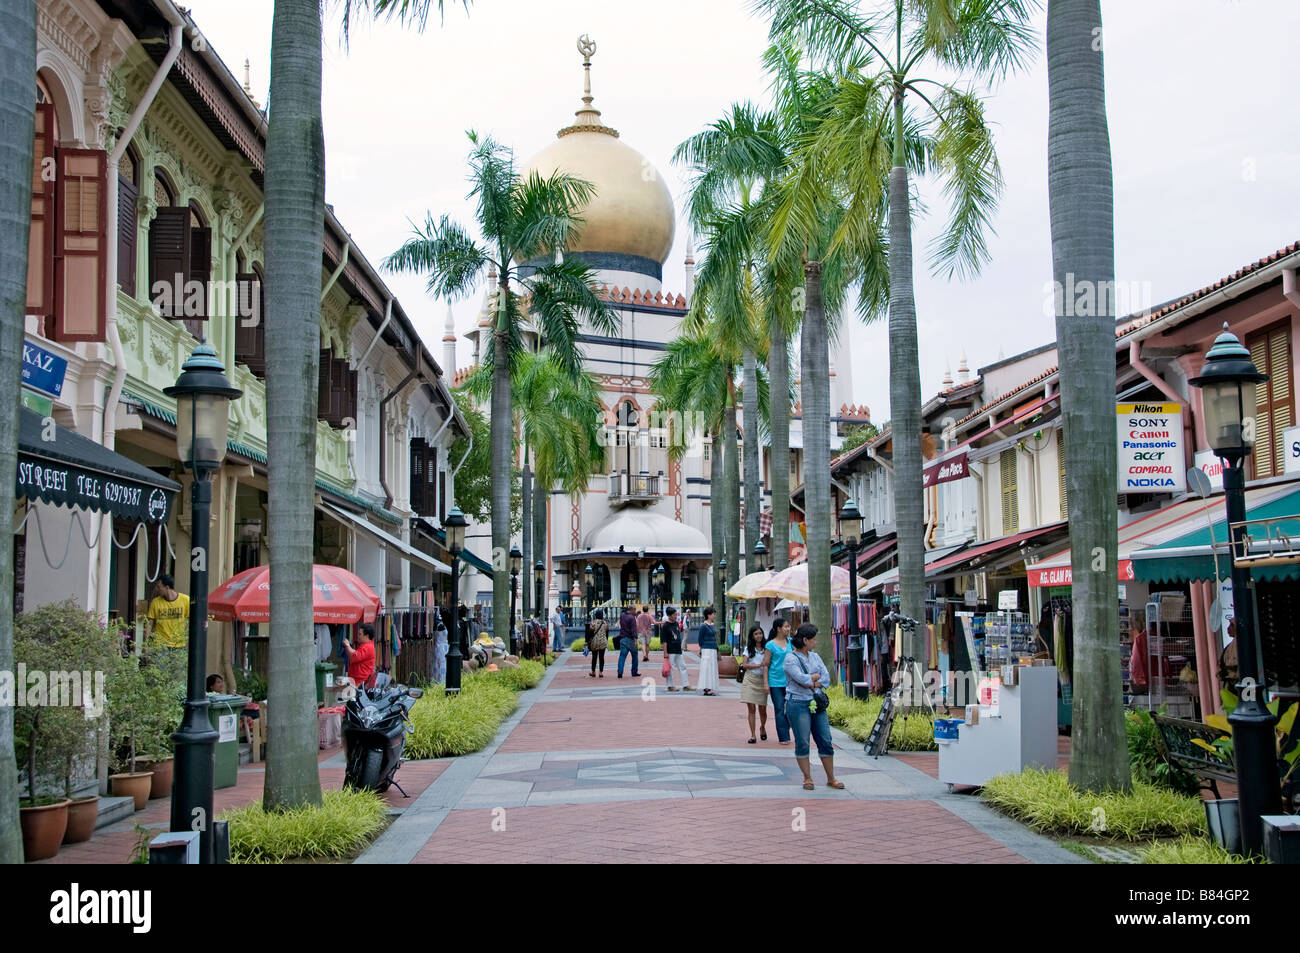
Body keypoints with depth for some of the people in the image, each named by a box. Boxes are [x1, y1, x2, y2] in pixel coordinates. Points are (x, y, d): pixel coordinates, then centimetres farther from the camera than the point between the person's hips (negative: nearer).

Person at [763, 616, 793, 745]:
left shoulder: (790, 642, 8)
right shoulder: (770, 645, -4)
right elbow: (765, 665, -2)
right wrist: (766, 683, -7)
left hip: (789, 680, 4)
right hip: (775, 681, -4)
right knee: (779, 709, -2)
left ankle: (786, 735, 16)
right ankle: (783, 737, 2)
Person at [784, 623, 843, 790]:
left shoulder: (815, 657, 14)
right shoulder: (790, 659, -7)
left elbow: (826, 679, 6)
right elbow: (802, 679, -19)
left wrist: (812, 683, -10)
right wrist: (816, 676, -1)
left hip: (817, 704, 6)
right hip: (798, 704, -6)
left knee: (825, 741, 4)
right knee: (802, 743, -2)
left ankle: (831, 779, 12)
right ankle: (807, 778, 9)